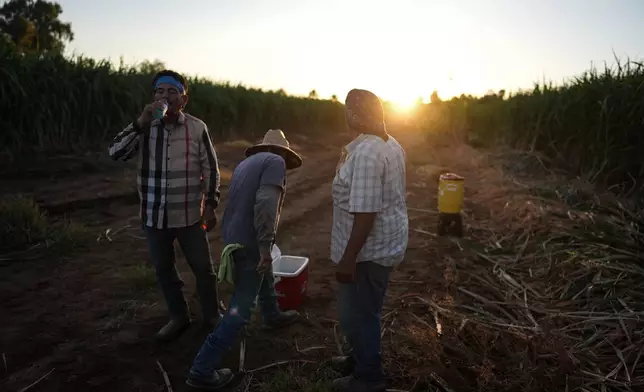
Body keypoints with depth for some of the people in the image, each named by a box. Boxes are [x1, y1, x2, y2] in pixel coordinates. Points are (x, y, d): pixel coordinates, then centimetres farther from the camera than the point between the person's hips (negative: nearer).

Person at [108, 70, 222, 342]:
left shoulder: (197, 128, -5)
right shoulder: (144, 128, 1)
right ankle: (179, 317, 36)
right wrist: (141, 123, -19)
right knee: (164, 270, 16)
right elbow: (115, 153, -11)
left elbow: (210, 169, 0)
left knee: (203, 268, 10)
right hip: (154, 216, 3)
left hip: (189, 215, -2)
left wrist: (210, 205, -2)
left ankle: (212, 314, 33)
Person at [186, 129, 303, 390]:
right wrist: (265, 246, -23)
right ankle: (202, 371, 0)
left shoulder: (247, 162, 18)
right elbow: (265, 203, -24)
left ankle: (272, 316, 55)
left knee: (265, 274, 32)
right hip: (249, 242, -9)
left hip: (233, 236, 9)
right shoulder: (276, 162, -9)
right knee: (240, 309, -3)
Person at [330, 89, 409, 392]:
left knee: (357, 314, 6)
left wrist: (348, 258, -24)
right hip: (385, 243, 10)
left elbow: (365, 212, -28)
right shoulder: (391, 145, 6)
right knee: (365, 309, 25)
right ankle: (364, 356, 43)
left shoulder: (365, 153, -26)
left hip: (369, 249, -10)